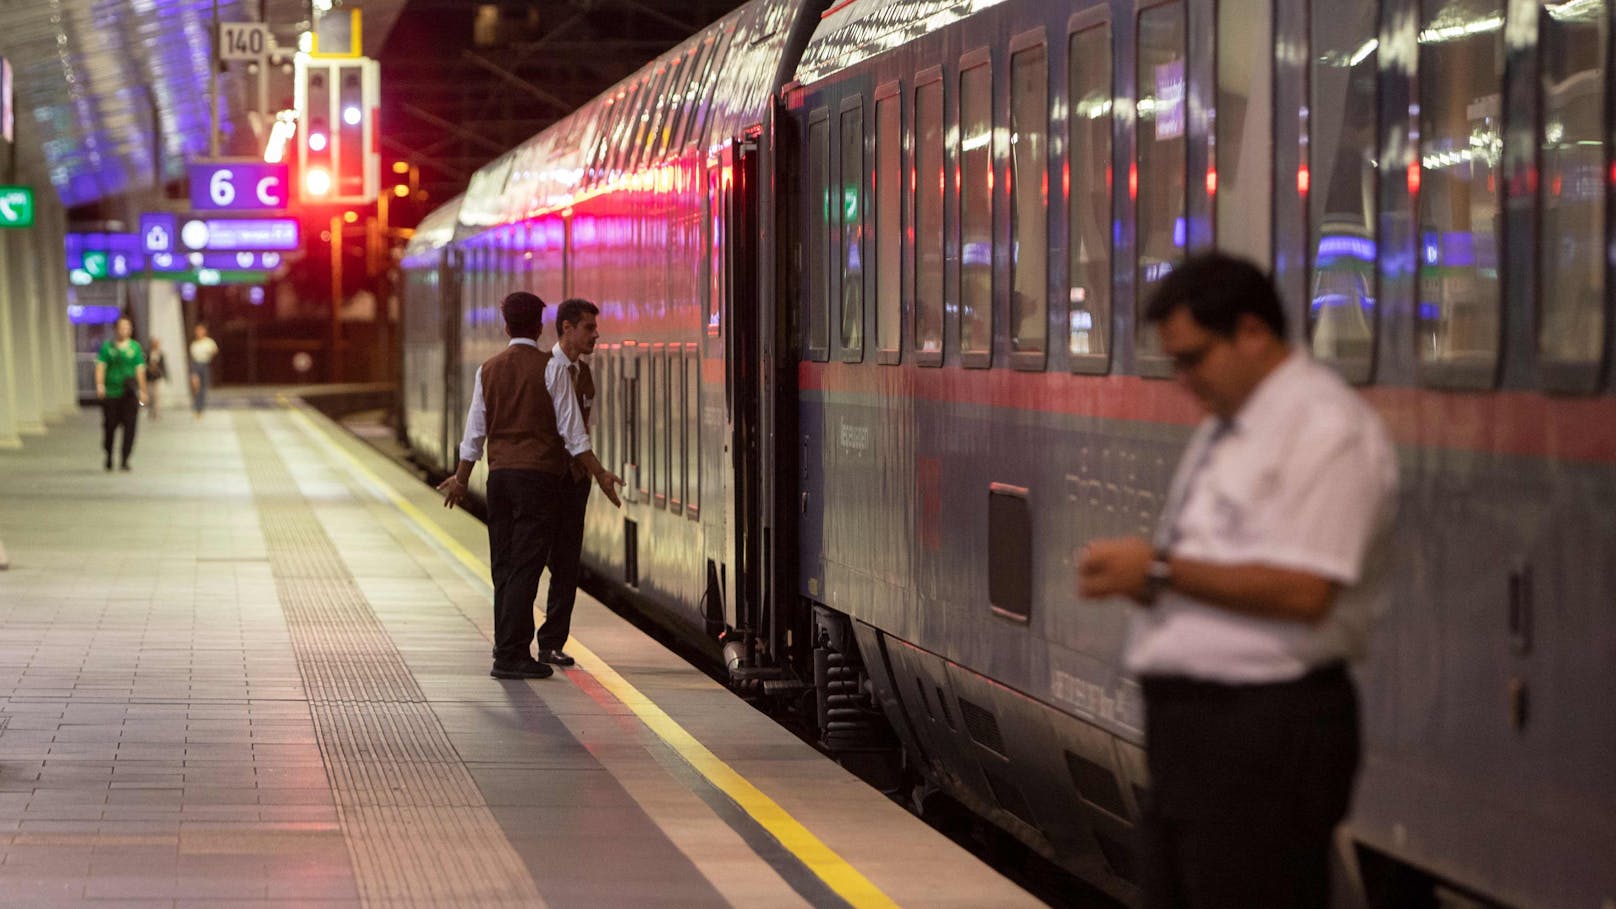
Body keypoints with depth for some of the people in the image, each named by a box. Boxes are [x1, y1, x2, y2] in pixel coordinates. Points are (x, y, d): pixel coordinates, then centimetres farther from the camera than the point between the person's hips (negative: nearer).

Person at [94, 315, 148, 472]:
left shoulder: (135, 347, 9)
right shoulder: (107, 347, 3)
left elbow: (140, 370, 10)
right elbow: (100, 366, -5)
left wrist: (142, 391, 7)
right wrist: (99, 385, -19)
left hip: (129, 394, 1)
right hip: (111, 393, -1)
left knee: (129, 427, -7)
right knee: (110, 426, 3)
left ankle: (124, 460, -3)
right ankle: (109, 456, 25)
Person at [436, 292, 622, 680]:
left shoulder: (488, 369, 8)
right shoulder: (550, 368, -5)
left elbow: (474, 433, 12)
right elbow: (571, 432, -7)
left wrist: (460, 480, 23)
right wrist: (600, 475, -1)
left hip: (500, 474, 5)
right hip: (538, 474, -5)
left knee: (504, 567, 10)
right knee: (526, 566, -6)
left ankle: (509, 651, 12)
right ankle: (510, 655, -11)